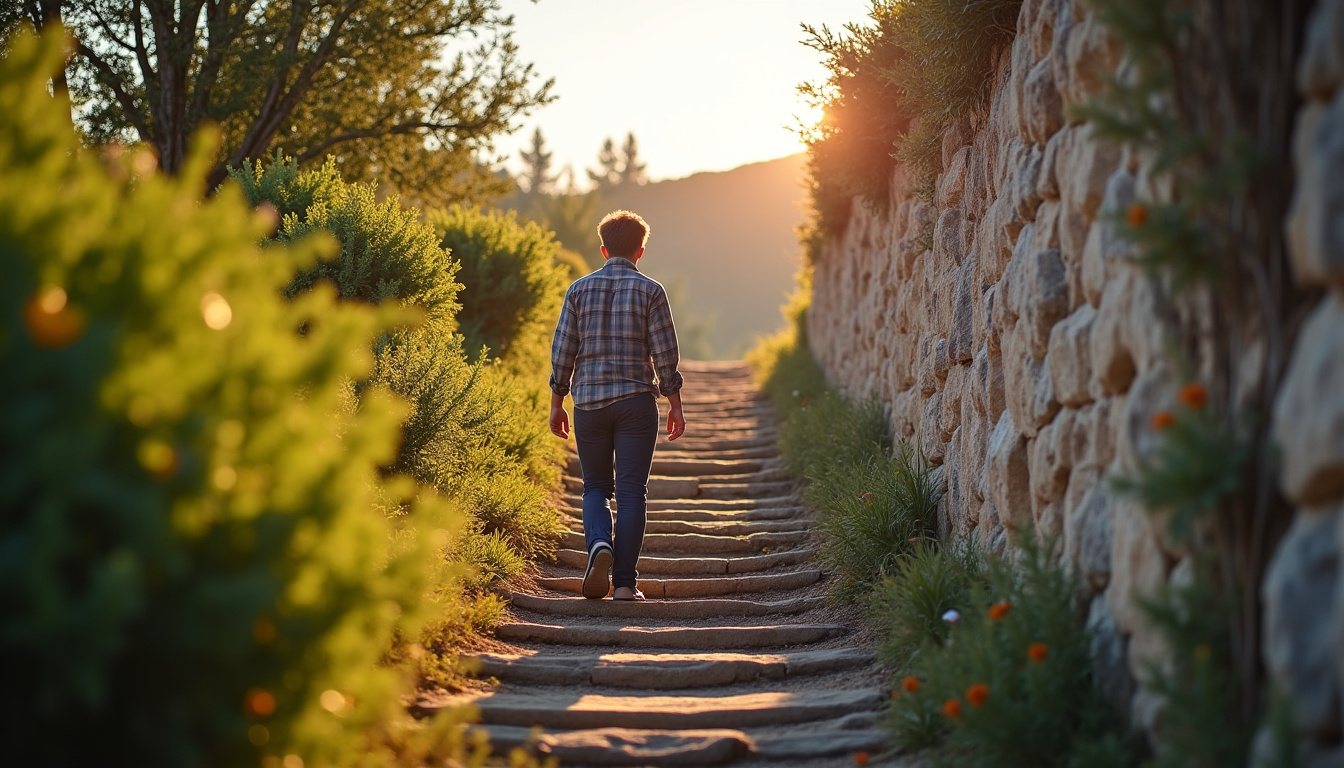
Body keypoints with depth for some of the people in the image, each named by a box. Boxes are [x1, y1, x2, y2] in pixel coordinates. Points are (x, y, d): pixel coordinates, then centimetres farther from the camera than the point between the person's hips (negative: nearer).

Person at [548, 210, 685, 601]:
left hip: (589, 401, 2)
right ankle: (625, 582, -2)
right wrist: (675, 405, 4)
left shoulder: (580, 289, 4)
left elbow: (562, 350, 4)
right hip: (636, 401, -2)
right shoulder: (650, 290, -2)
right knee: (631, 491, 1)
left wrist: (557, 403, 12)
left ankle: (599, 544, -14)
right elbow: (664, 352, -4)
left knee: (596, 487, 15)